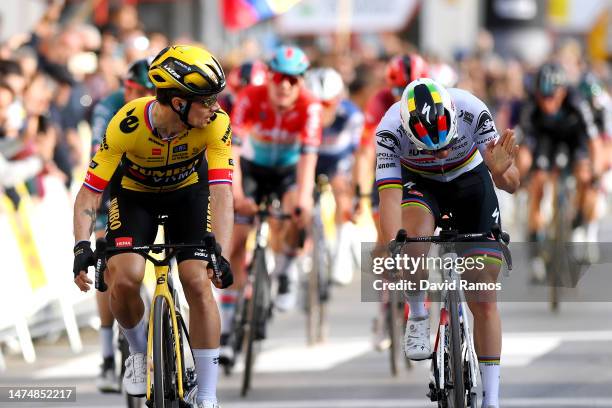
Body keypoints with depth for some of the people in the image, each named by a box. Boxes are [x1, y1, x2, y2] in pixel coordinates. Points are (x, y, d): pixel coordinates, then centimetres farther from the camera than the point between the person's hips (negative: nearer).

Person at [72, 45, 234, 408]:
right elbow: (89, 194, -31)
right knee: (124, 279, -23)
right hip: (134, 194, -1)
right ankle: (141, 353, 9)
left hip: (187, 192, 1)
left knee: (198, 283, -16)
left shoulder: (216, 124, -31)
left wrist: (219, 254, -48)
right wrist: (83, 247, -45)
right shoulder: (127, 125, -34)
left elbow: (222, 194, -35)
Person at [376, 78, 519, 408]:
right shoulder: (390, 129, -35)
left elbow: (512, 184, -32)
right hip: (420, 183, 0)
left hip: (469, 179, 0)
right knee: (414, 231, -37)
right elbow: (389, 195, -40)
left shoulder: (471, 111, -34)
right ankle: (417, 316, -10)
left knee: (483, 300, -5)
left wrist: (501, 172, -56)